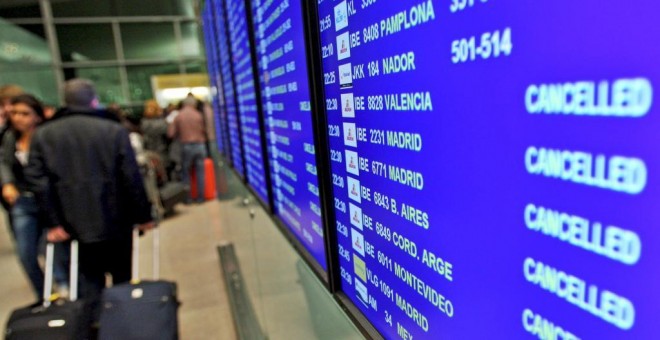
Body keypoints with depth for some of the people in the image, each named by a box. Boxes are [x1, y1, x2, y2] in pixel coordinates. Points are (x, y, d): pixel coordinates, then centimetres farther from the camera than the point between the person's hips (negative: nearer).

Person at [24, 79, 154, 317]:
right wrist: (143, 215, -3)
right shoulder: (114, 129, -7)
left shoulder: (43, 134, 3)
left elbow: (37, 179, -3)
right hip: (115, 219, -2)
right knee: (122, 276, 15)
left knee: (89, 279, 15)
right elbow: (132, 177, -10)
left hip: (76, 222, 2)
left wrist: (54, 221, 0)